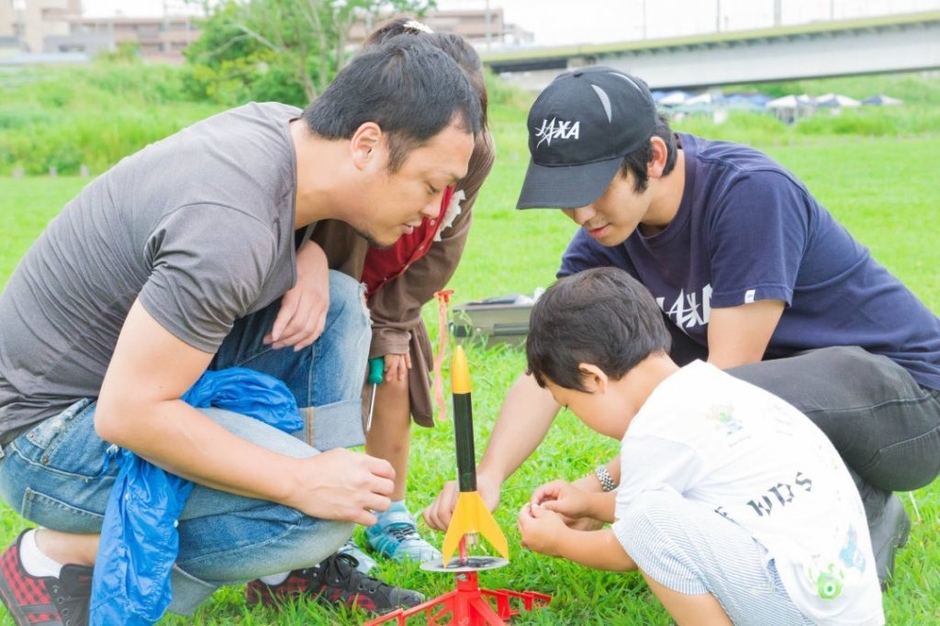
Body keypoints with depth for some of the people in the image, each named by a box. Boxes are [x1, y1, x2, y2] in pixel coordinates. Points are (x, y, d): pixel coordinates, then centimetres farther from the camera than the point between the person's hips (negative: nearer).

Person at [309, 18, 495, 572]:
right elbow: (337, 260, -32)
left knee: (396, 381, 0)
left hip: (391, 290, 4)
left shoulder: (477, 155, -25)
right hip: (324, 279, -4)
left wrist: (392, 322, -11)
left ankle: (391, 518, 15)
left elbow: (440, 250, -12)